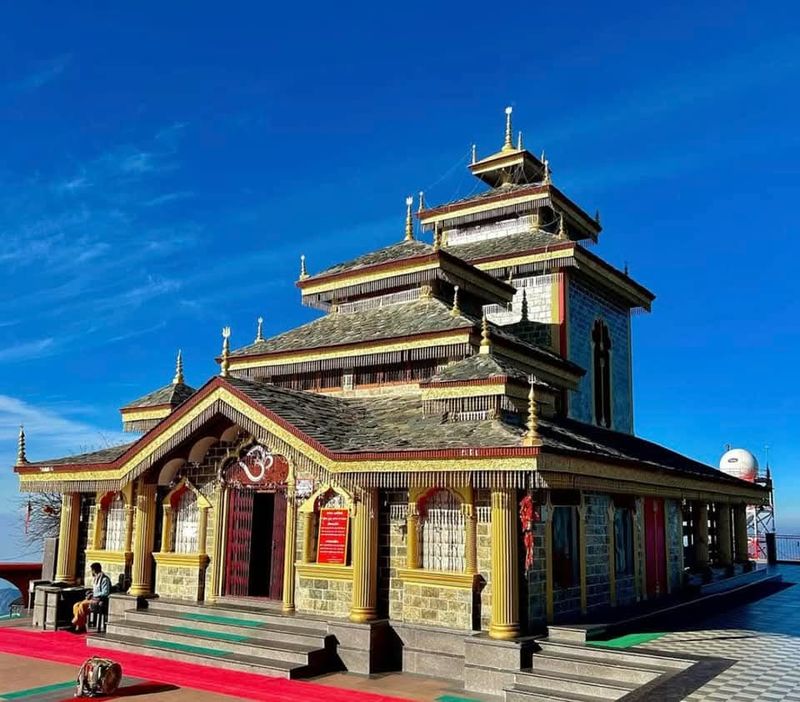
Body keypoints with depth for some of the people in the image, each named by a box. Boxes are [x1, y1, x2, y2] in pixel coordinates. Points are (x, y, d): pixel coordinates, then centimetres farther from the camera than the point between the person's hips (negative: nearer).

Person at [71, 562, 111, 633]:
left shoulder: (105, 579, -12)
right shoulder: (96, 578, 16)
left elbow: (105, 593, -18)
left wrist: (93, 595, -16)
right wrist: (91, 592, 6)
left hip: (100, 601, -9)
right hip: (93, 598, 9)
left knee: (82, 605, -25)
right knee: (76, 605, -10)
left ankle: (81, 627, -16)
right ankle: (77, 625, -15)